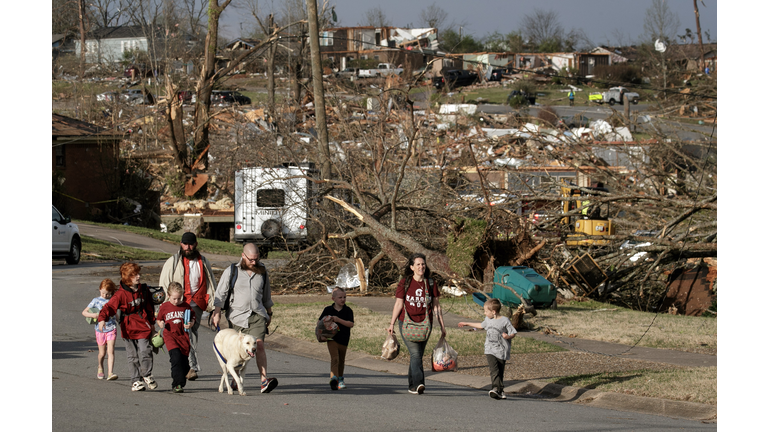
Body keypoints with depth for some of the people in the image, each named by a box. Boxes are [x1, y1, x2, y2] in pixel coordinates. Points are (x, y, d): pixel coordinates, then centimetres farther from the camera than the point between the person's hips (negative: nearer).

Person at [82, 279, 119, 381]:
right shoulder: (96, 301, 1)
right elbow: (84, 312, 0)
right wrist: (93, 315, -16)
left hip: (111, 329, 0)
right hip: (100, 329, 0)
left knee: (110, 351, -13)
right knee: (102, 353, 9)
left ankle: (110, 373, -20)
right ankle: (100, 368, 38)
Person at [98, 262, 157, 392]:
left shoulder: (144, 290, 7)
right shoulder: (121, 294, -9)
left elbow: (150, 308, 21)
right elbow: (110, 307, -17)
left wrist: (152, 323, 25)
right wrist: (102, 319, -34)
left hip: (143, 325, 2)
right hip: (128, 328, -2)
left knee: (145, 351, -10)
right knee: (132, 356, 2)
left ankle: (147, 375, 9)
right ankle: (136, 381, 11)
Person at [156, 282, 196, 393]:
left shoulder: (186, 306, 6)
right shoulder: (164, 307, 5)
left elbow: (193, 318, 14)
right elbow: (159, 319, 17)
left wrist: (191, 324, -7)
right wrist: (160, 324, -5)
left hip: (183, 335, 2)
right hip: (170, 335, -2)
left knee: (184, 361, 1)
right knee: (176, 356, -23)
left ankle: (178, 384, 20)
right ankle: (178, 383, -21)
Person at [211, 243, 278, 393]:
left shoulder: (262, 272, 9)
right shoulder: (231, 272, 1)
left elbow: (266, 295, 21)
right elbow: (220, 294, 2)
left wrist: (269, 313, 25)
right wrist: (217, 313, -5)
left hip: (257, 315, 1)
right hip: (237, 315, -1)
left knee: (259, 345, -15)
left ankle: (264, 380, -24)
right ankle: (235, 378, 23)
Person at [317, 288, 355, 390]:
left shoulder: (348, 310, -4)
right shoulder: (328, 310, -2)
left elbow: (351, 324, -15)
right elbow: (320, 322, 7)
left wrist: (339, 320, -26)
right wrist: (321, 334, -5)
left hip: (343, 339, 2)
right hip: (331, 338, -2)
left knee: (341, 360, 17)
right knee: (335, 358, -18)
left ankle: (340, 379, 35)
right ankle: (334, 379, -29)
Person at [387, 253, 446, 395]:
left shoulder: (430, 284, 6)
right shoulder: (404, 283, 0)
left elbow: (436, 306, 10)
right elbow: (398, 304, 2)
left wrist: (442, 325, 9)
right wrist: (392, 324, 1)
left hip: (424, 324, 3)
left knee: (418, 356, 7)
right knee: (415, 354, -17)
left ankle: (412, 386, 18)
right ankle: (418, 384, -26)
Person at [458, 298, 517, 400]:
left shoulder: (505, 321, -6)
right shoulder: (488, 320, 12)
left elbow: (513, 333, -3)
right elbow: (481, 325, 34)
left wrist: (508, 336, -26)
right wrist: (467, 324, 42)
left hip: (502, 351, -3)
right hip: (490, 351, 3)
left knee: (500, 372, 2)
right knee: (494, 369, -18)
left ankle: (500, 391, 10)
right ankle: (496, 388, -31)